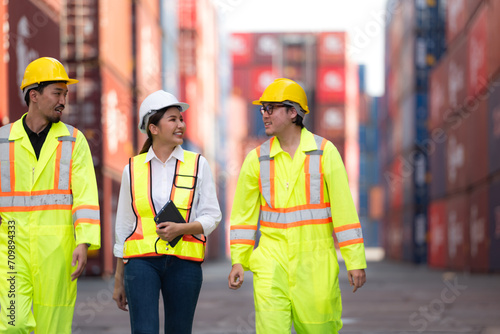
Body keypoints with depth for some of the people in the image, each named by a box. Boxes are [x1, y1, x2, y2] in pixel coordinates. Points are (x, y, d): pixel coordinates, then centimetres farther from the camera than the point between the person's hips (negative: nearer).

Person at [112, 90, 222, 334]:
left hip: (184, 261, 1)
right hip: (142, 260, 0)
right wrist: (119, 279, 14)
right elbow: (124, 225, 13)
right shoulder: (133, 169, 6)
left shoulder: (197, 165, 5)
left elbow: (211, 217, 4)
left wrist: (180, 229, -16)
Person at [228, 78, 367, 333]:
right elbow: (244, 213, 9)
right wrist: (238, 260, 2)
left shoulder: (325, 152, -3)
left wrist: (355, 261, -8)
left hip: (315, 261, -1)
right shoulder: (257, 159, 4)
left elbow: (344, 208, -5)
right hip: (272, 259, 1)